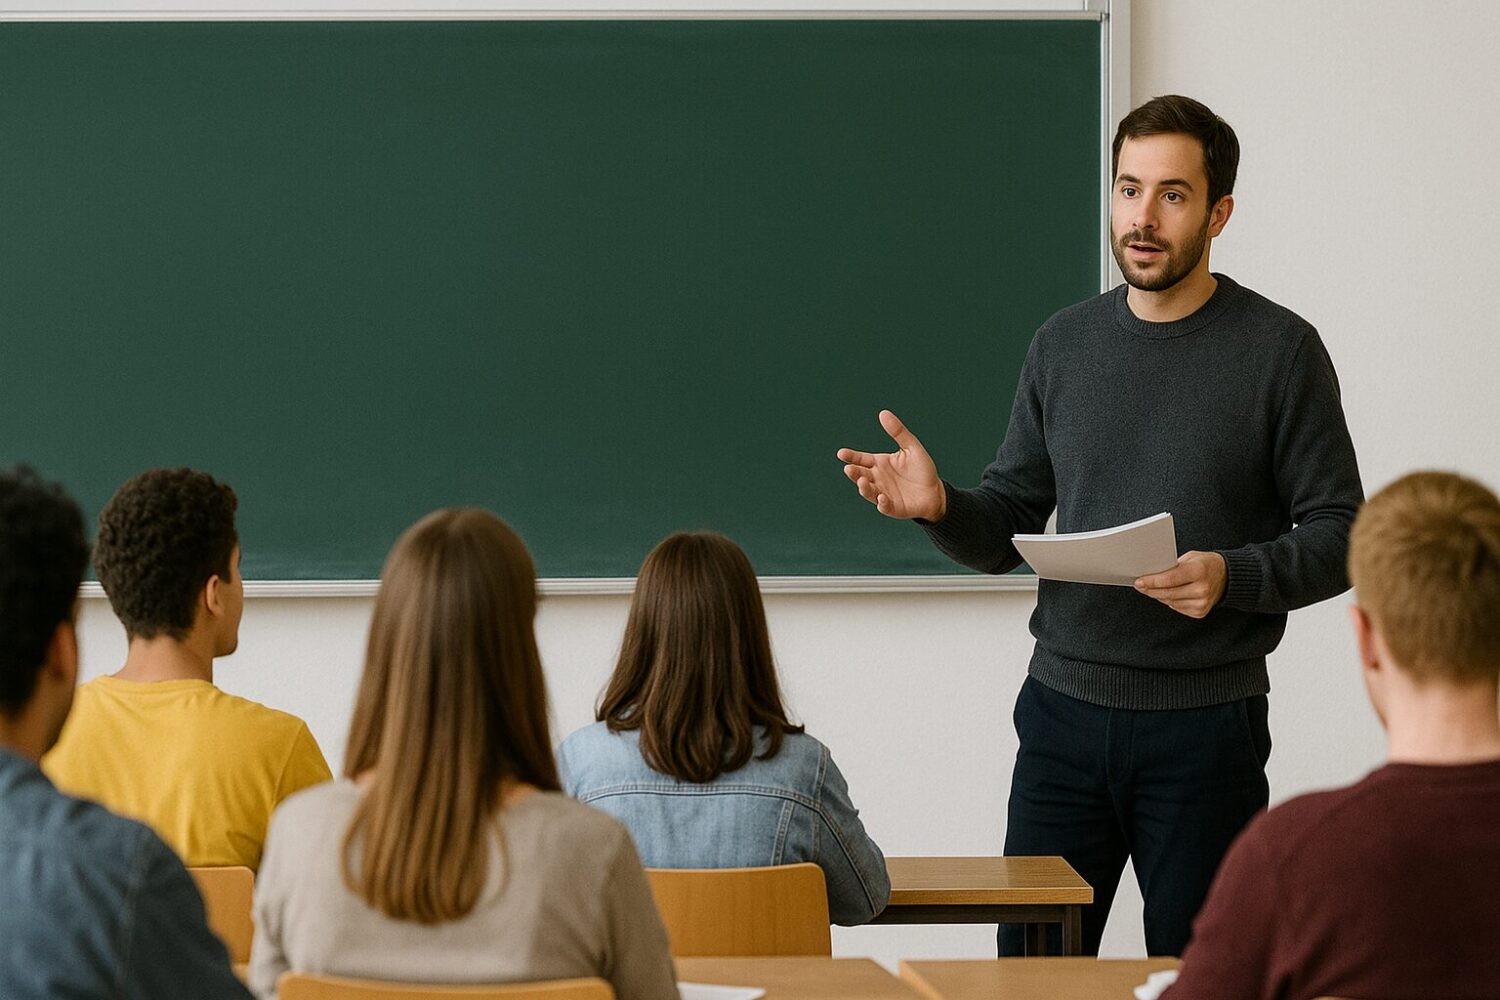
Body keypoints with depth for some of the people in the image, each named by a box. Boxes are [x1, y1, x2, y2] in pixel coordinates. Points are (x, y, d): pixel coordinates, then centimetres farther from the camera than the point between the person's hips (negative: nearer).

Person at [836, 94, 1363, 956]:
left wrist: (1232, 577, -21)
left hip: (1207, 724, -3)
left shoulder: (1279, 350, -3)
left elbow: (1339, 536, -4)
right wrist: (939, 506, -9)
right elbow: (1006, 528, 12)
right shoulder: (1065, 344, 9)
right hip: (1065, 713, 3)